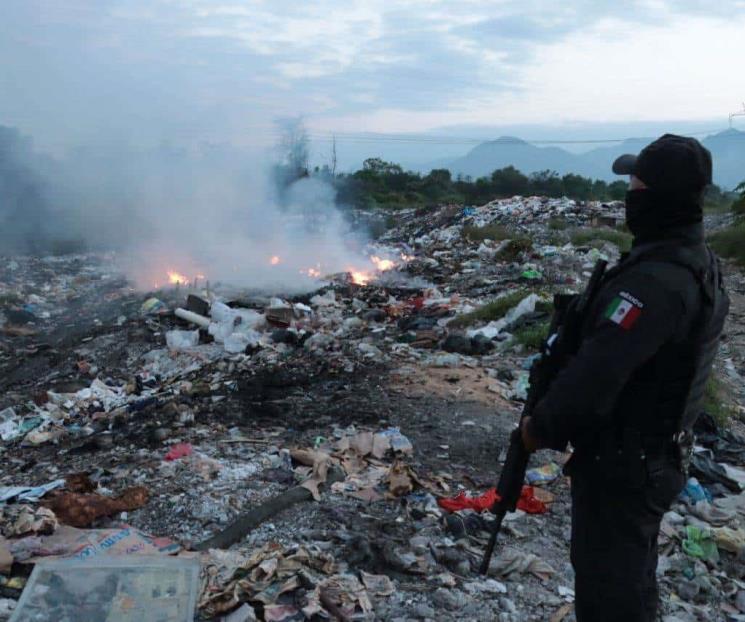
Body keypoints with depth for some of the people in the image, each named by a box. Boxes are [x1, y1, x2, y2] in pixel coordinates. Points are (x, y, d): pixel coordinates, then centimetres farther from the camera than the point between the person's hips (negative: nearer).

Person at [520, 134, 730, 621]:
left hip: (619, 461, -9)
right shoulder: (698, 261, 4)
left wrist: (542, 426, -17)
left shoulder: (656, 279, -29)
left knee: (606, 581, 8)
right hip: (655, 454, 9)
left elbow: (597, 371, -31)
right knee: (632, 571, 26)